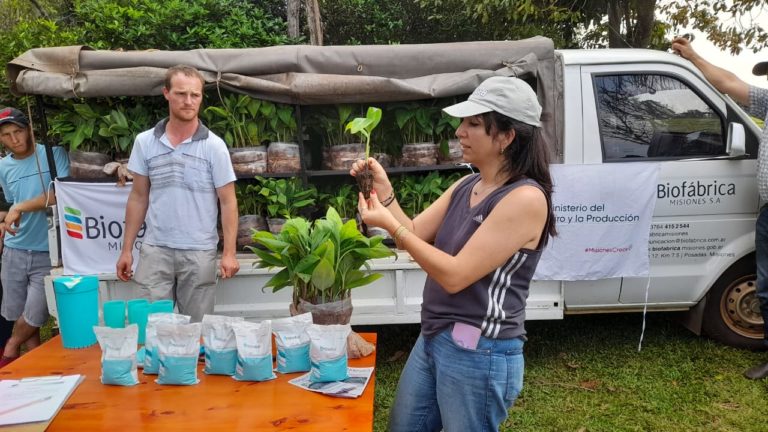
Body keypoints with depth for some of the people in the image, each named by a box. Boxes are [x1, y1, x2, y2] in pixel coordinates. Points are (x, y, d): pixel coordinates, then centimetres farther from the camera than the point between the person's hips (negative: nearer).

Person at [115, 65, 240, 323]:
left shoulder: (214, 146, -3)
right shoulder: (144, 142, 4)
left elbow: (227, 201, -3)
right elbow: (138, 197, 11)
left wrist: (229, 253, -11)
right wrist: (126, 249, 8)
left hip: (199, 252, -2)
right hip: (155, 250, 2)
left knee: (197, 328, 7)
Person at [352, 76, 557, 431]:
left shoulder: (526, 198, -20)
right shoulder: (465, 186, 6)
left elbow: (455, 275, -22)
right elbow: (413, 235, 6)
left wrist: (390, 226, -21)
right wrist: (384, 190, -7)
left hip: (479, 353, -8)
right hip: (432, 339, 8)